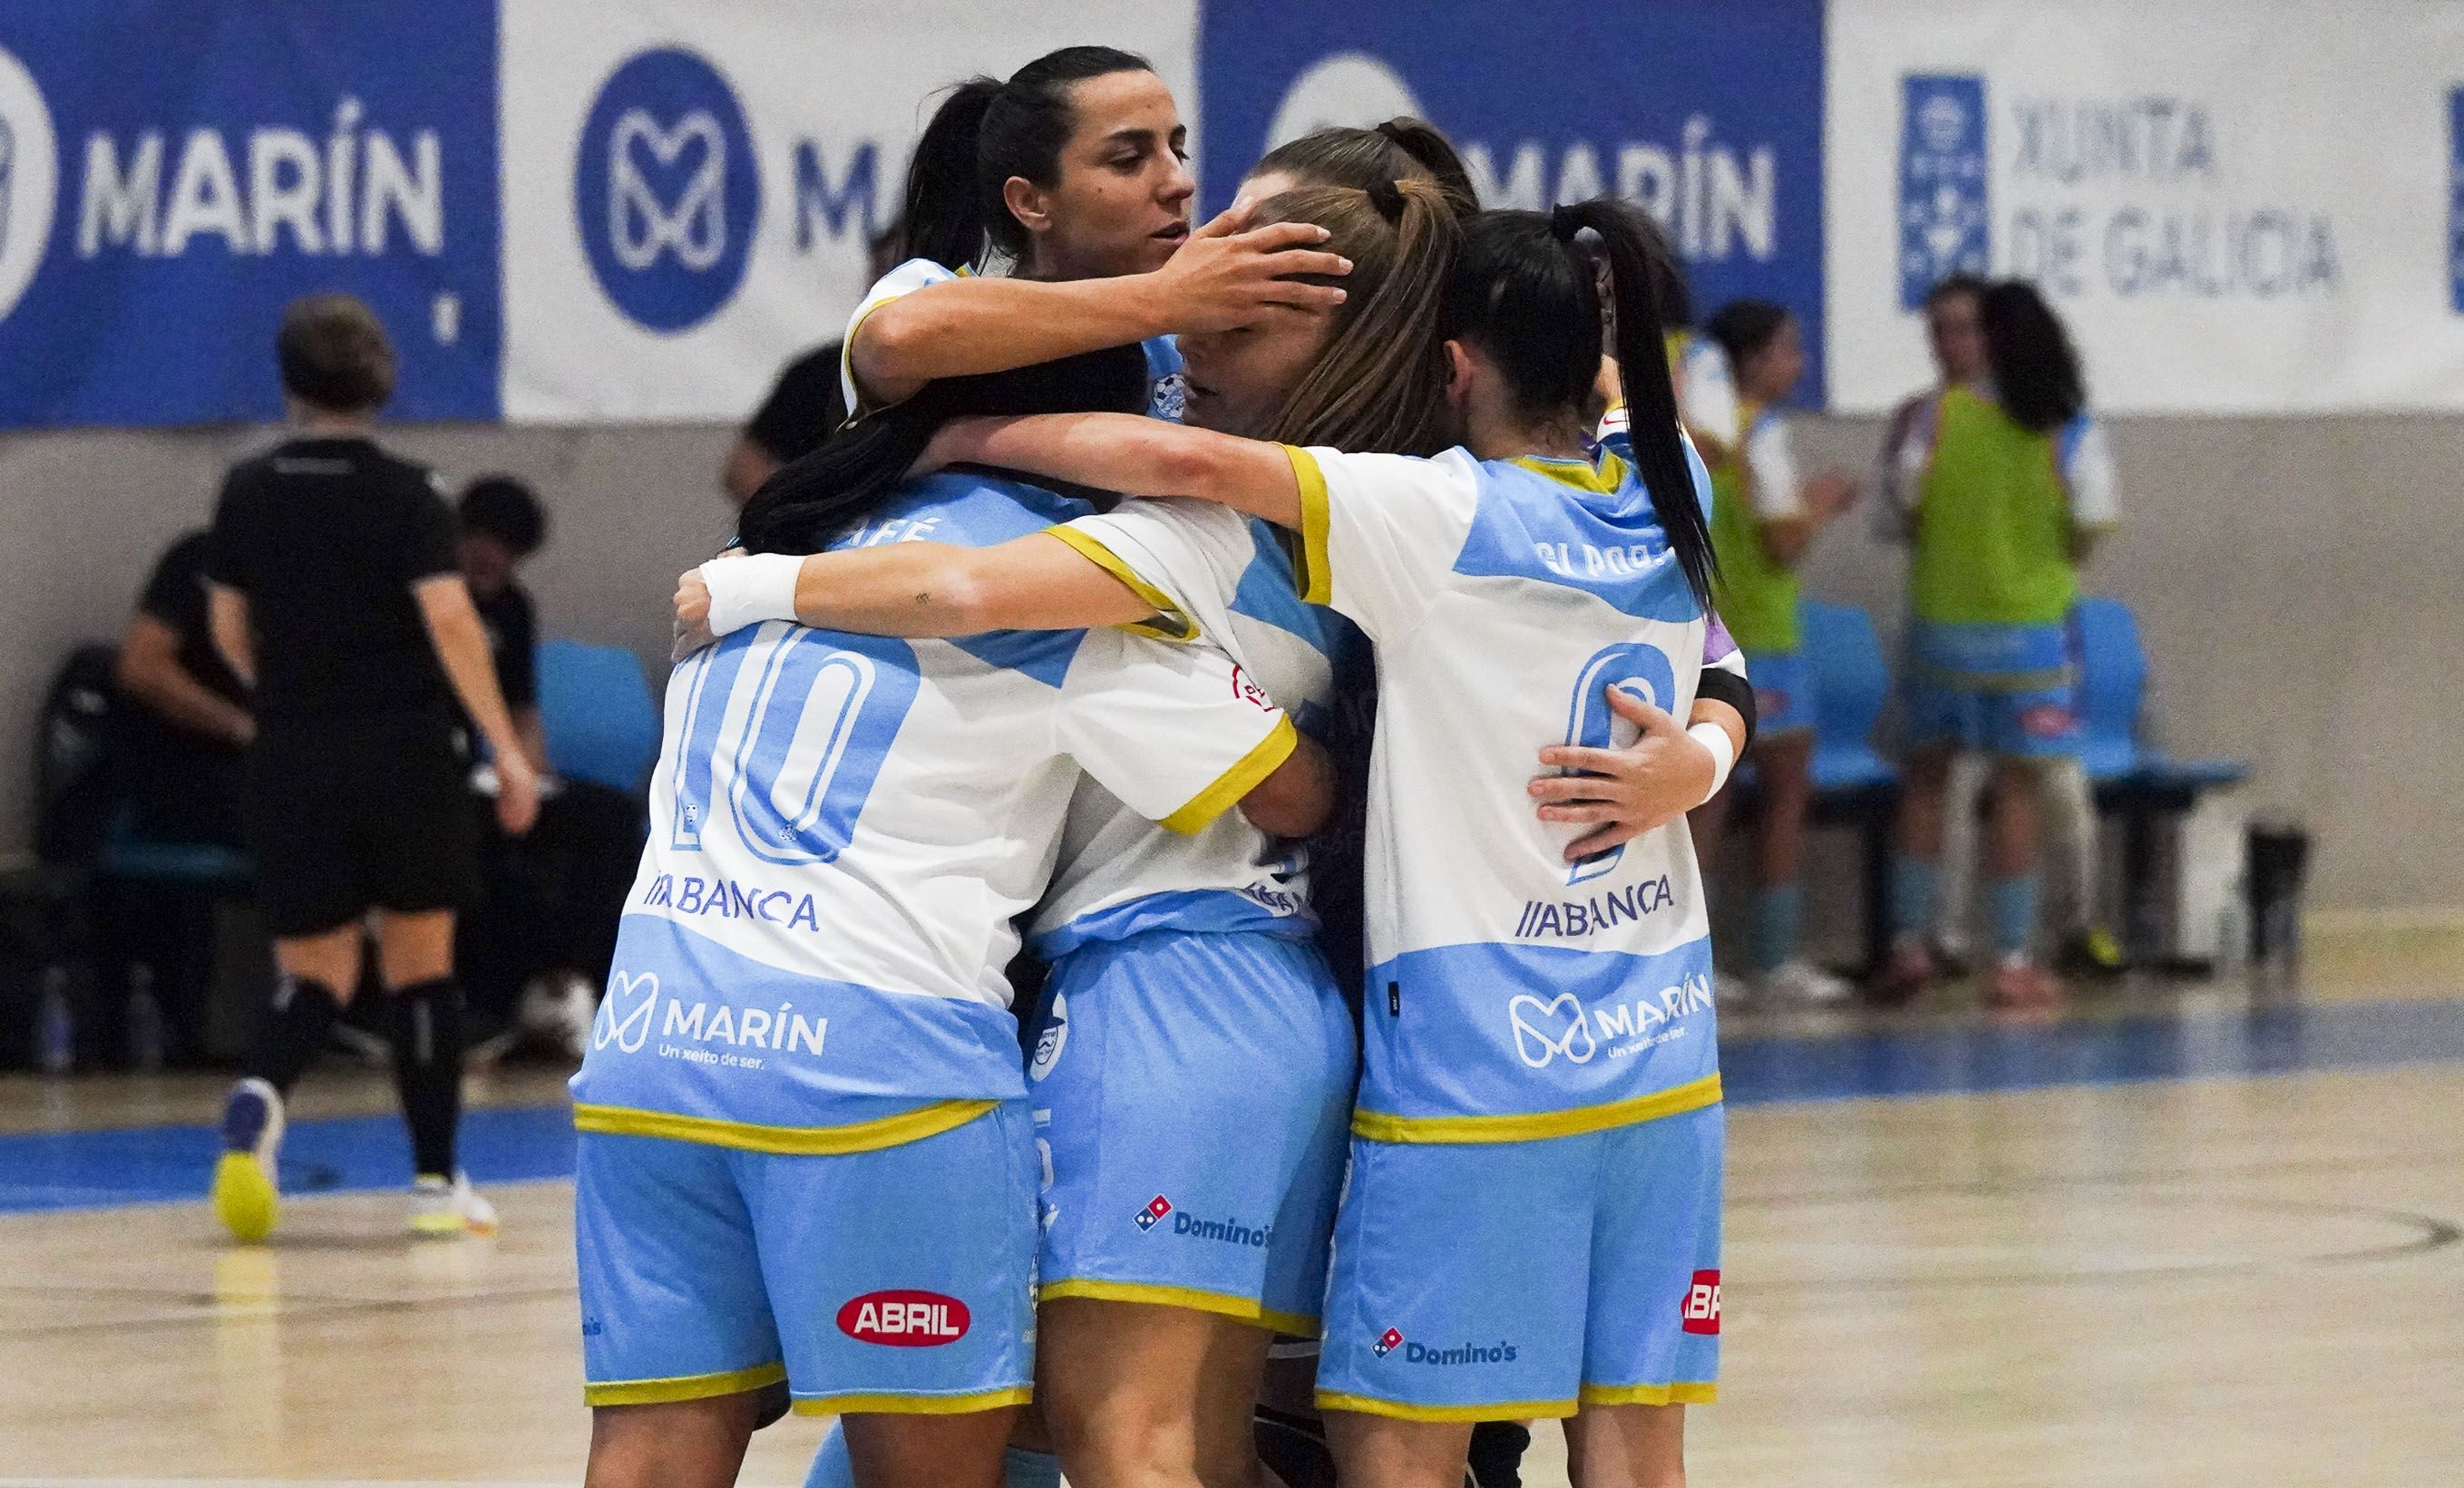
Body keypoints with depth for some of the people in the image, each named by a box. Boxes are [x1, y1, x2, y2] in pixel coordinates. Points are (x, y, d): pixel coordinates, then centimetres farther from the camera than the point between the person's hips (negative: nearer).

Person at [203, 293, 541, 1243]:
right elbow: (449, 619, -17)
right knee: (421, 966, 10)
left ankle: (261, 1094, -25)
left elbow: (228, 631, 13)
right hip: (404, 754, -2)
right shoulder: (403, 496, -6)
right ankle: (436, 1181, 12)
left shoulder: (247, 495, 3)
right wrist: (506, 747, -17)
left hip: (291, 763, 2)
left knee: (314, 975, 7)